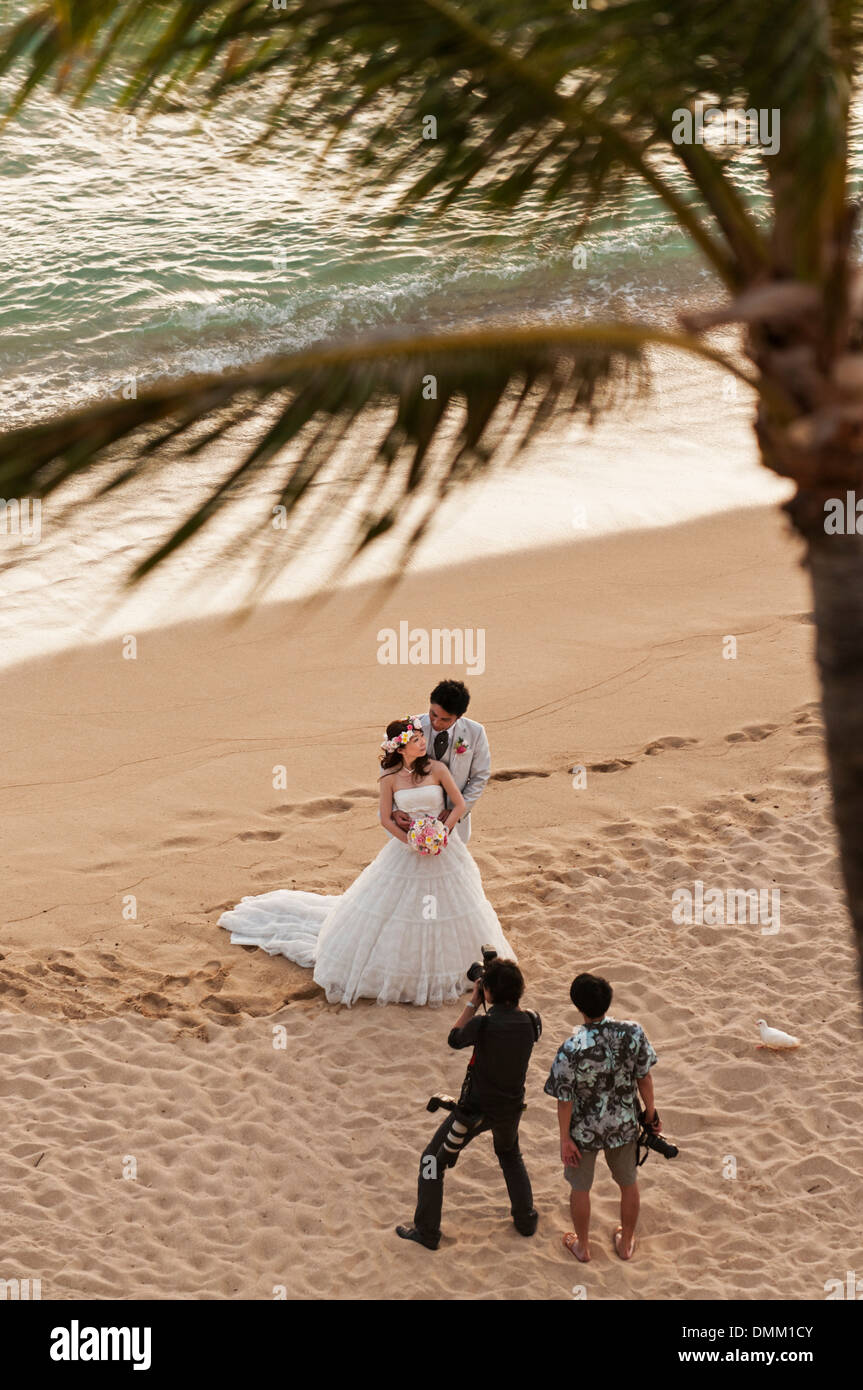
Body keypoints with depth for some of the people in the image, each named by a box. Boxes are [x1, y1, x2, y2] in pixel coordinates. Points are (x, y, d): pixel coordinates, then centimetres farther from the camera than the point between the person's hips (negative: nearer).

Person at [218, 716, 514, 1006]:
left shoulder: (437, 769, -10)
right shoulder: (390, 778, -9)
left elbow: (460, 805, -5)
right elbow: (386, 819, -4)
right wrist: (412, 843, -16)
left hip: (444, 850, 1)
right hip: (404, 851, -1)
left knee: (448, 911, 12)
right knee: (388, 907, 7)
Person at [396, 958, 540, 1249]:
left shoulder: (482, 1024, -27)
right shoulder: (530, 1022, -14)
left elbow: (454, 1039, -6)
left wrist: (472, 1002, 0)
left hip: (475, 1109, -5)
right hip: (510, 1109, 5)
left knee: (433, 1159, 13)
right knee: (510, 1155, 35)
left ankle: (426, 1231, 17)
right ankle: (525, 1217, 38)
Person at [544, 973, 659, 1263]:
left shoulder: (571, 1050, -30)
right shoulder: (632, 1032, -22)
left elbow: (565, 1100, -19)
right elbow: (644, 1077, -8)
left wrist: (565, 1139, -6)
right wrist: (651, 1113, 8)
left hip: (584, 1130, -3)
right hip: (624, 1125, 3)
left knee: (580, 1187, 22)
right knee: (627, 1183, 26)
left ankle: (582, 1246, 41)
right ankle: (627, 1243, 44)